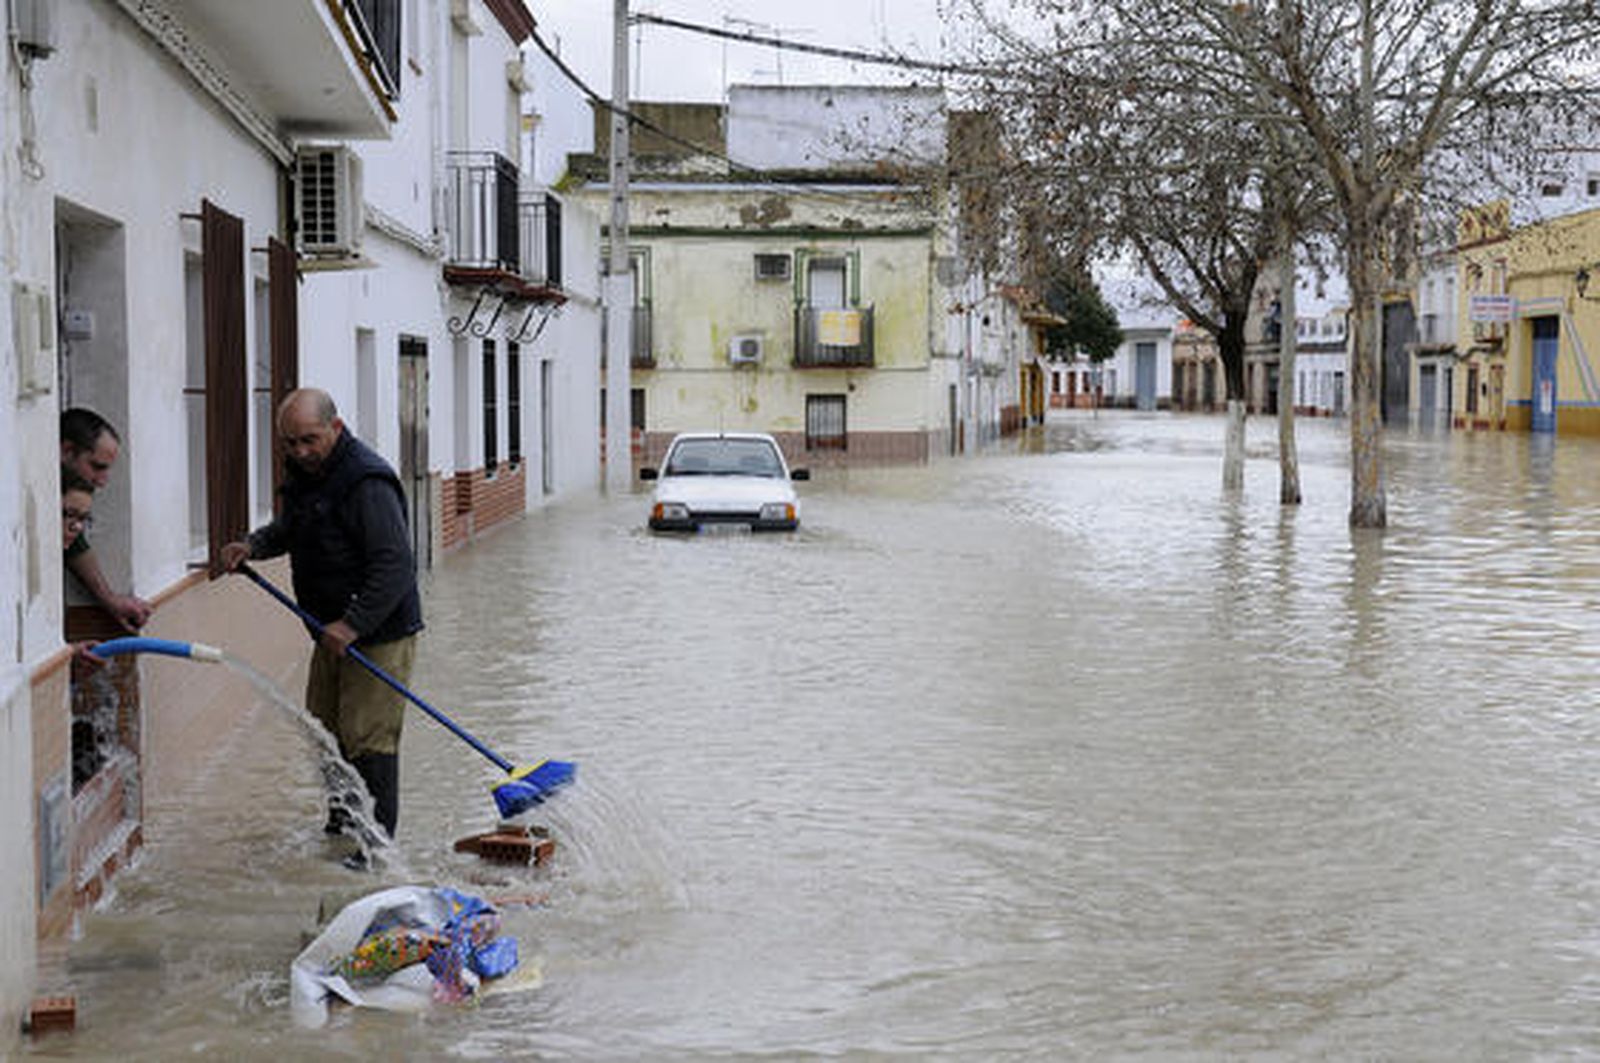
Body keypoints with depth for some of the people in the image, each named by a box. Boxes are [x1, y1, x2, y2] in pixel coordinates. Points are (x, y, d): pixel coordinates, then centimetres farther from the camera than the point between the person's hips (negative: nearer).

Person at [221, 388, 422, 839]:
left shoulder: (366, 481, -23)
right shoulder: (305, 472, 8)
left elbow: (394, 565, -27)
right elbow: (289, 527, 27)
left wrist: (353, 625, -30)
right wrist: (253, 544, 6)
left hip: (380, 631, -10)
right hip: (335, 630, 10)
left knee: (367, 738, -7)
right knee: (325, 729, 19)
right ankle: (341, 822, 35)